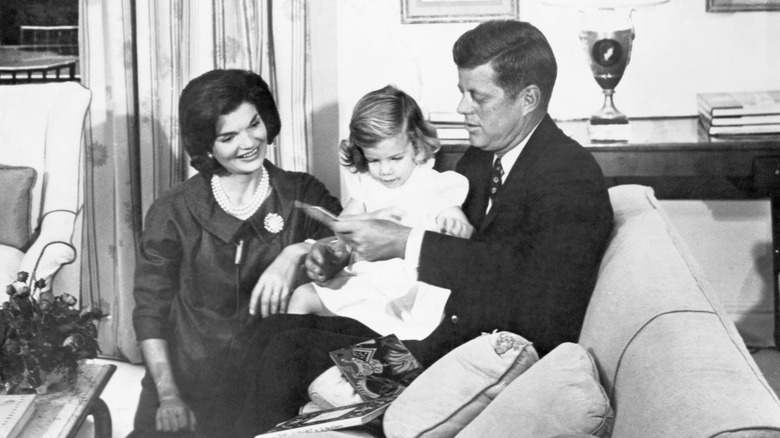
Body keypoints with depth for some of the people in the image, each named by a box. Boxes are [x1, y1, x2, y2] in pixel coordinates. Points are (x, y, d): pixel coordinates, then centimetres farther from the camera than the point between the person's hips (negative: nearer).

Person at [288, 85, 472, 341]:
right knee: (302, 296, -4)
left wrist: (456, 228, -28)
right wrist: (372, 218, -18)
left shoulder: (435, 186, 0)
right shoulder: (367, 185, 12)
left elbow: (467, 235, -2)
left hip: (415, 284, -4)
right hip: (364, 279, 4)